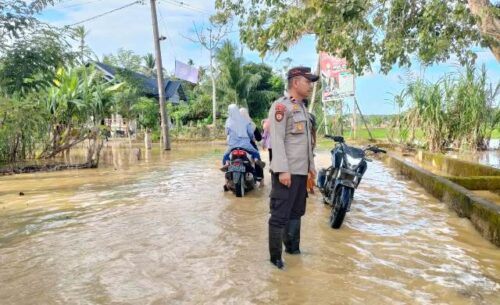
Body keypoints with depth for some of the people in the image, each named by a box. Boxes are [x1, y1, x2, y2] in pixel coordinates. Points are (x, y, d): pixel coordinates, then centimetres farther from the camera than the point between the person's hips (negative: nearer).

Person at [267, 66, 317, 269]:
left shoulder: (302, 107, 19)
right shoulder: (281, 106, -10)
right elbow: (277, 140, -18)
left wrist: (311, 165, 21)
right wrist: (282, 170, -23)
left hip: (301, 171, 9)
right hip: (286, 172, -9)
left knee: (296, 213, 19)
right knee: (280, 215, -3)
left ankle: (293, 247, 34)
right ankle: (275, 256, 8)